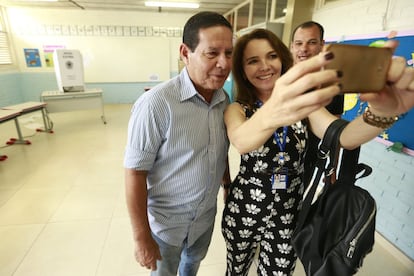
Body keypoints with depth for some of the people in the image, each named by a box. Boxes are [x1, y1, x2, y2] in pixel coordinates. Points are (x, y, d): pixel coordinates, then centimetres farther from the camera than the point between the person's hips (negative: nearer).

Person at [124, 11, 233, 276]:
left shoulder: (224, 98, -8)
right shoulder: (156, 104, -27)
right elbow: (135, 173, -22)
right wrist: (142, 238, -16)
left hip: (207, 214, 5)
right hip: (166, 220, -5)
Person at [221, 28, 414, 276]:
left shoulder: (303, 104, -4)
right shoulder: (236, 109, -10)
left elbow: (344, 137, -21)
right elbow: (241, 142, -34)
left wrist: (383, 112, -43)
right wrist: (270, 116, -57)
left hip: (289, 213, 1)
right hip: (244, 210, 0)